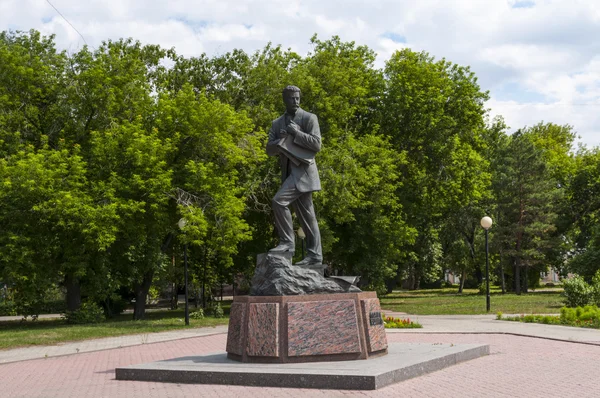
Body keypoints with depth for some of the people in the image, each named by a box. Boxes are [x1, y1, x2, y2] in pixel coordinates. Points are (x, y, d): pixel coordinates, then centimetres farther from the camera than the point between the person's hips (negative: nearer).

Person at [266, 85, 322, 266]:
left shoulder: (309, 118, -2)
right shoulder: (277, 123, 15)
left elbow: (317, 145, -11)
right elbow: (270, 150, 7)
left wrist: (296, 133, -17)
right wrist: (282, 140, -13)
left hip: (303, 170, -6)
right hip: (288, 172, 6)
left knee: (279, 201, -22)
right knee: (305, 216, 8)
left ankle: (287, 242, -12)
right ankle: (314, 255, 12)